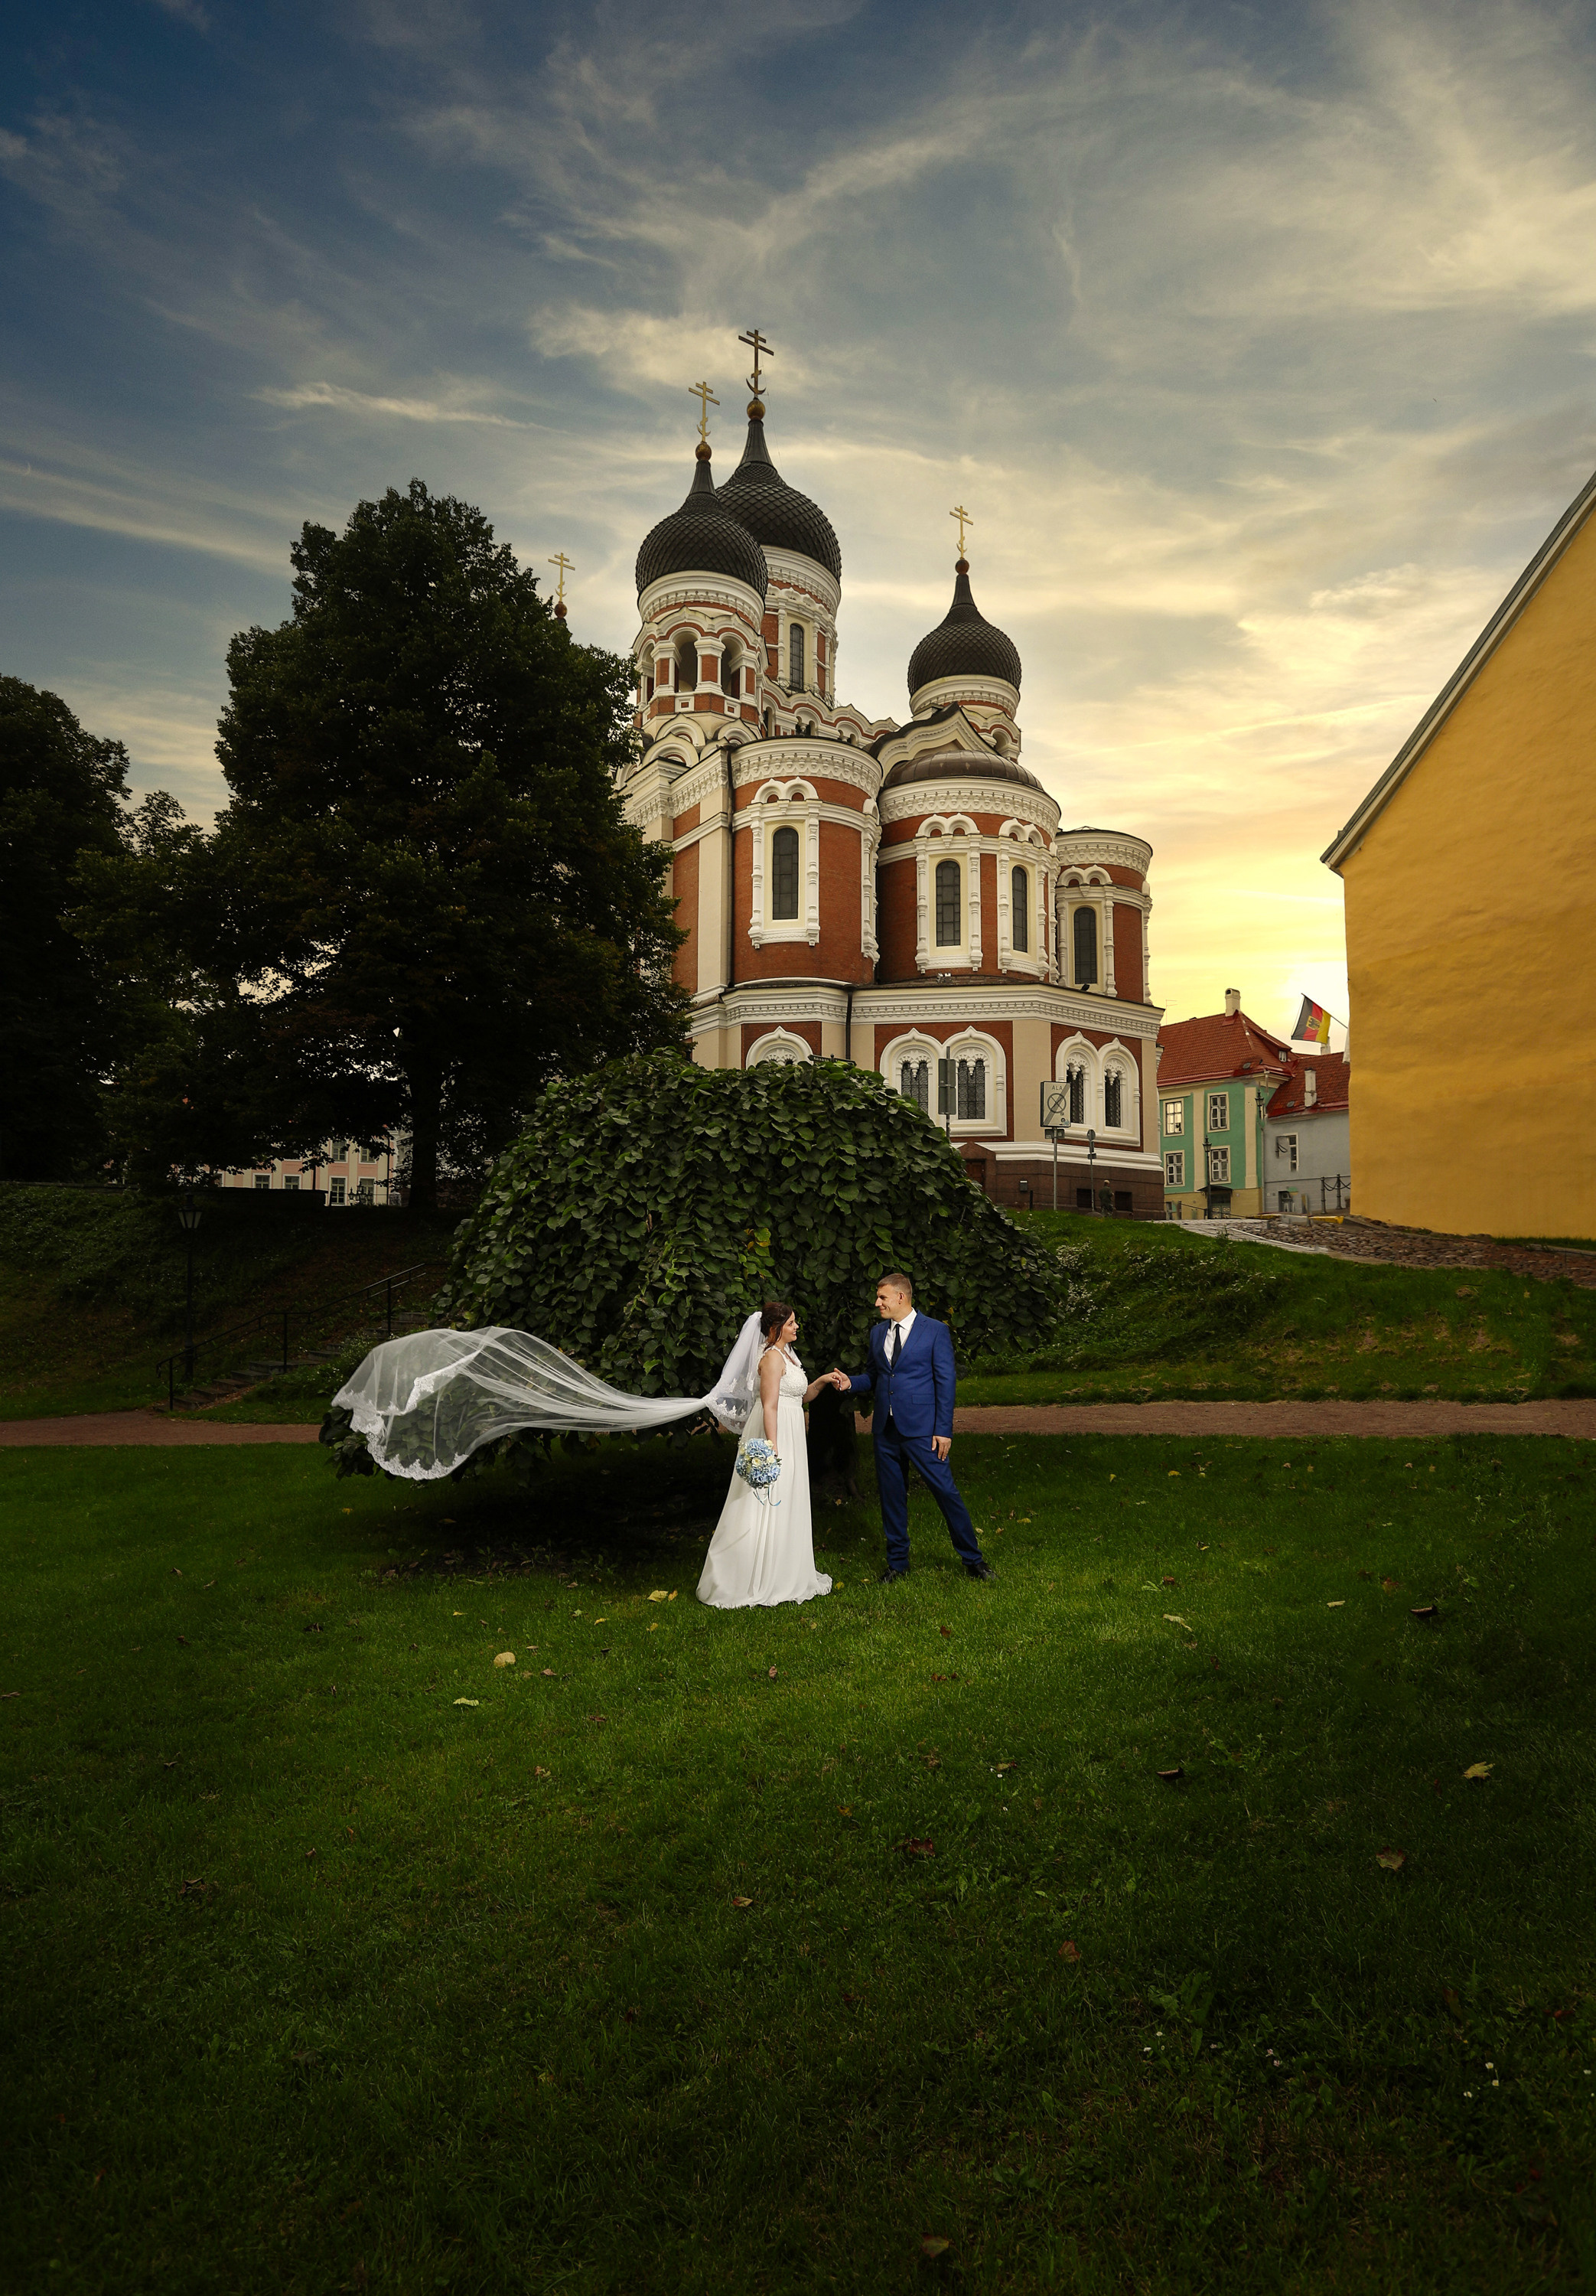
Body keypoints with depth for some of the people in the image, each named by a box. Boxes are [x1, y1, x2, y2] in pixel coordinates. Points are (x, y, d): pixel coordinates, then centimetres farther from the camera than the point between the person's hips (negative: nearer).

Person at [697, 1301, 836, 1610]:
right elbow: (769, 1406, -23)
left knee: (784, 1508, 16)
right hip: (775, 1436, -10)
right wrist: (771, 1446, -28)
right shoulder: (772, 1357, -17)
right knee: (766, 1510, -5)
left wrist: (822, 1381, 5)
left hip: (790, 1439, 10)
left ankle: (782, 1577, 26)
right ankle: (750, 1587, 2)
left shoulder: (787, 1354, 14)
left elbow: (800, 1397, 21)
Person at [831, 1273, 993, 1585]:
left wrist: (943, 1430, -10)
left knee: (945, 1491, -3)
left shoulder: (935, 1331, -4)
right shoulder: (878, 1333, 12)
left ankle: (973, 1559, 13)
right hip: (886, 1430, 5)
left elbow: (946, 1382, -6)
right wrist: (849, 1383, -2)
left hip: (922, 1430, -5)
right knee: (891, 1497, 11)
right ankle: (897, 1563, 25)